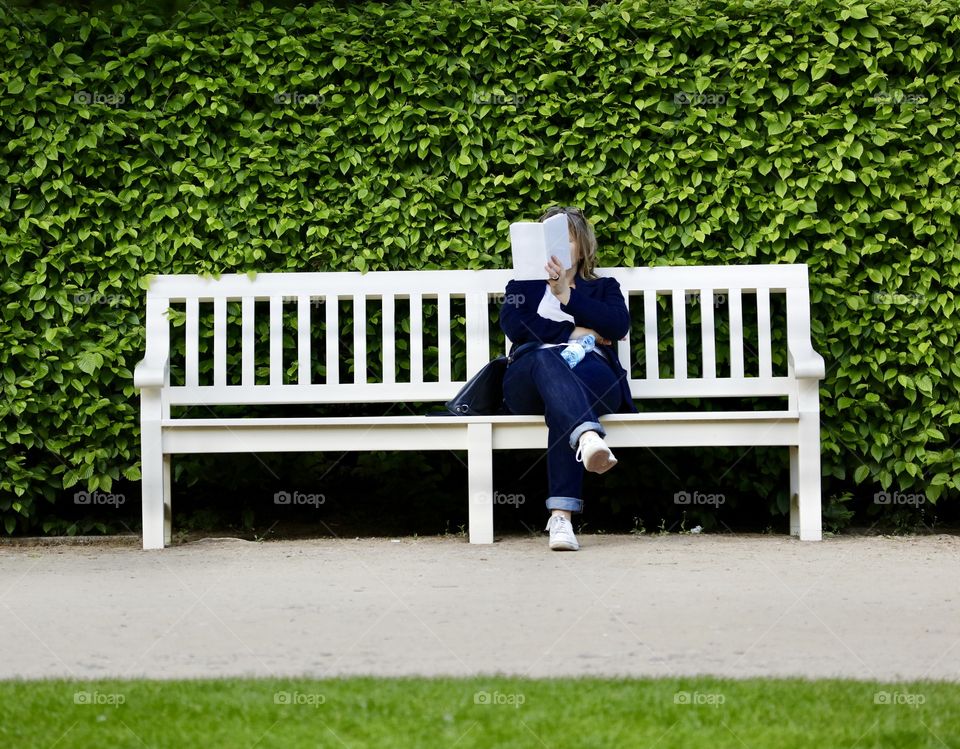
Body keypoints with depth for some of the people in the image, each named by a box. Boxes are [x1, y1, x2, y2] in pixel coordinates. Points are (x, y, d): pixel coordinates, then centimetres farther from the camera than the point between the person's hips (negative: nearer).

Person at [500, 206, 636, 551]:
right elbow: (514, 324, 7)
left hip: (592, 374, 0)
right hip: (530, 377, 1)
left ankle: (561, 515, -54)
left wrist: (567, 295, -5)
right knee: (546, 359, -39)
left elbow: (618, 326, 5)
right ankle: (589, 438, -70)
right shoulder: (522, 287, 32)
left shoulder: (603, 288, 30)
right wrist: (573, 332, -1)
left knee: (562, 403, -40)